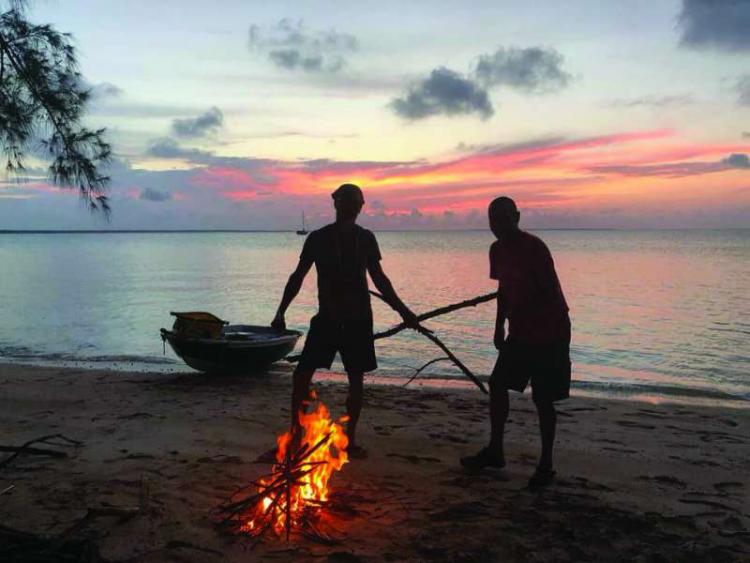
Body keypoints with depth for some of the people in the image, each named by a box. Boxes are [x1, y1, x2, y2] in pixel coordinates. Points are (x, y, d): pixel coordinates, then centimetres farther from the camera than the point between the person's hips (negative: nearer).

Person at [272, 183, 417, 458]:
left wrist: (403, 310, 5)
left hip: (358, 319, 1)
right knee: (302, 373, -6)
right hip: (327, 317, -1)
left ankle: (350, 440, 18)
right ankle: (295, 432, 12)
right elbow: (298, 276, 4)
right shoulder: (318, 238, 0)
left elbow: (379, 279, 10)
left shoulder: (366, 238, 3)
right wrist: (281, 312, -3)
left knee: (356, 379, 4)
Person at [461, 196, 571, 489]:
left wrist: (560, 336, -25)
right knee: (497, 384, 9)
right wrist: (500, 326, 16)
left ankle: (546, 465, 11)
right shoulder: (497, 250, 6)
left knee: (542, 398, -3)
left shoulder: (534, 247, -18)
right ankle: (494, 451, 23)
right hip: (519, 332, 8)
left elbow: (551, 292, -21)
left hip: (548, 333, -8)